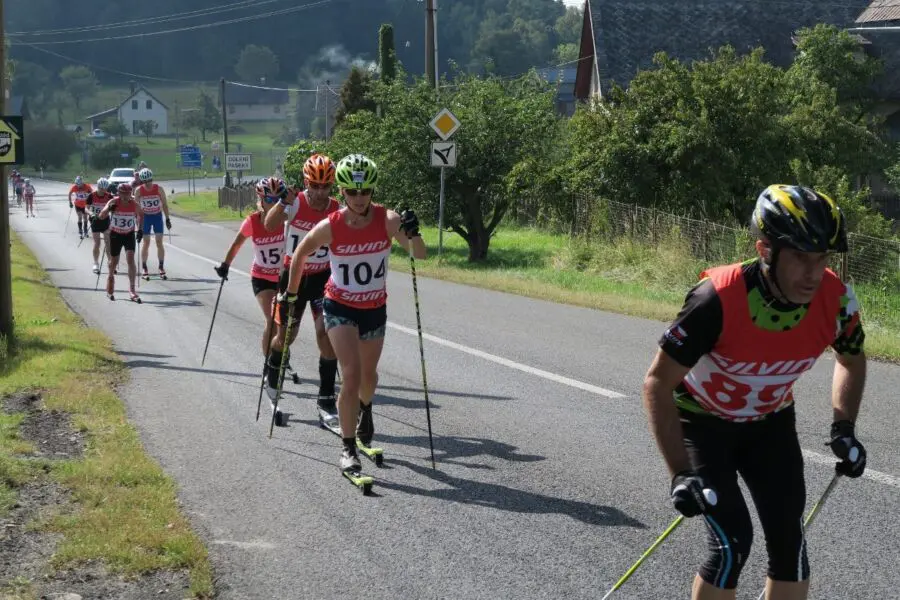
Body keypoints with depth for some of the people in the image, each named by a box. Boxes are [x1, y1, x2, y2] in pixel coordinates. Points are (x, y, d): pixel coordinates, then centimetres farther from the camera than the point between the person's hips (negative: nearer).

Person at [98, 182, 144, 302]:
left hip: (129, 235, 0)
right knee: (114, 261, 10)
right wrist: (108, 209, -42)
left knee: (131, 259, -16)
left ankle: (132, 290, -14)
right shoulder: (114, 202, -18)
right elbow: (101, 216, -23)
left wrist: (140, 229, 0)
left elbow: (140, 215, 8)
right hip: (115, 235, 0)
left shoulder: (134, 205, -14)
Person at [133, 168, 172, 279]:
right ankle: (144, 268, 9)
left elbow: (164, 204, -4)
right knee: (146, 242, 1)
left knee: (159, 242, -2)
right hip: (145, 217, 0)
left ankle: (161, 268, 4)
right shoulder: (139, 191, -14)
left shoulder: (159, 189, -13)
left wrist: (167, 219, -4)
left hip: (157, 216, 0)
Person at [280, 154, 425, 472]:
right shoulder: (330, 227, -20)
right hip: (340, 308, -3)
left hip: (375, 308, 3)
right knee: (351, 375, -17)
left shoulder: (388, 220, -19)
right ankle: (348, 449, -6)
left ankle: (365, 409, 56)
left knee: (368, 374, 22)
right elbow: (301, 253, -2)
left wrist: (413, 233, -47)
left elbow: (420, 255, -27)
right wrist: (290, 293, 5)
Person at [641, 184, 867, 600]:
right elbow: (657, 383, -26)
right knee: (733, 541, -15)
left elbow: (851, 359, 4)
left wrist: (844, 427, -7)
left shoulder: (835, 300, -23)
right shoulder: (718, 300, -36)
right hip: (702, 420, -4)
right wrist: (680, 472, -30)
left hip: (770, 421, 4)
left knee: (788, 538, -3)